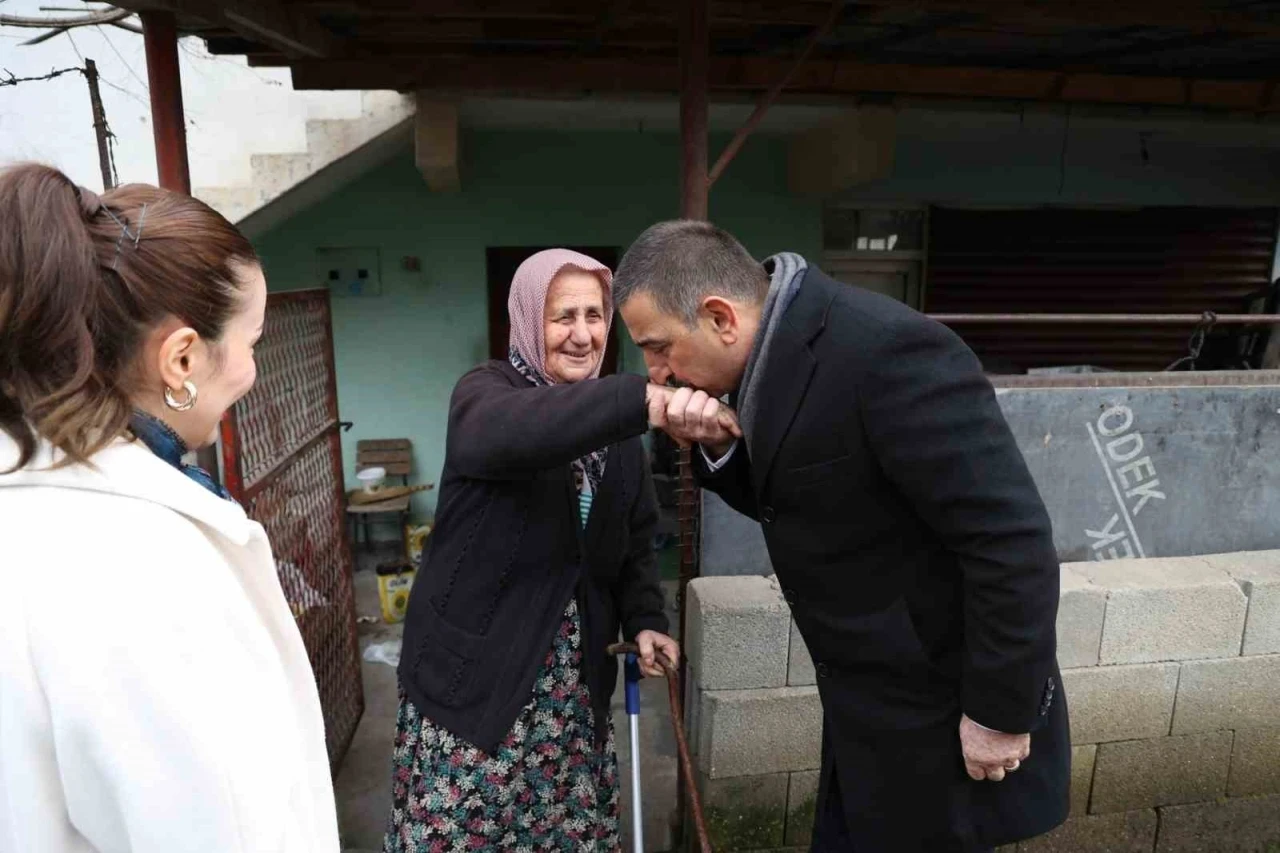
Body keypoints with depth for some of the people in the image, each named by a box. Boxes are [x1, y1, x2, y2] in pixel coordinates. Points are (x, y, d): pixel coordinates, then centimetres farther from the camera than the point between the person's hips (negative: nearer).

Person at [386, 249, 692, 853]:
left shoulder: (613, 422, 6)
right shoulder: (485, 393, -10)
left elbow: (633, 540, 10)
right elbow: (515, 434, -36)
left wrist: (644, 619, -6)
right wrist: (646, 402, -47)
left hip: (574, 677, 4)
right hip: (473, 669, -4)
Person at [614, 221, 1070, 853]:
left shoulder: (885, 350, -28)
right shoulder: (777, 347, -1)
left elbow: (1012, 538, -26)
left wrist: (1000, 711, -17)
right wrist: (717, 449, -10)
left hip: (942, 708, -8)